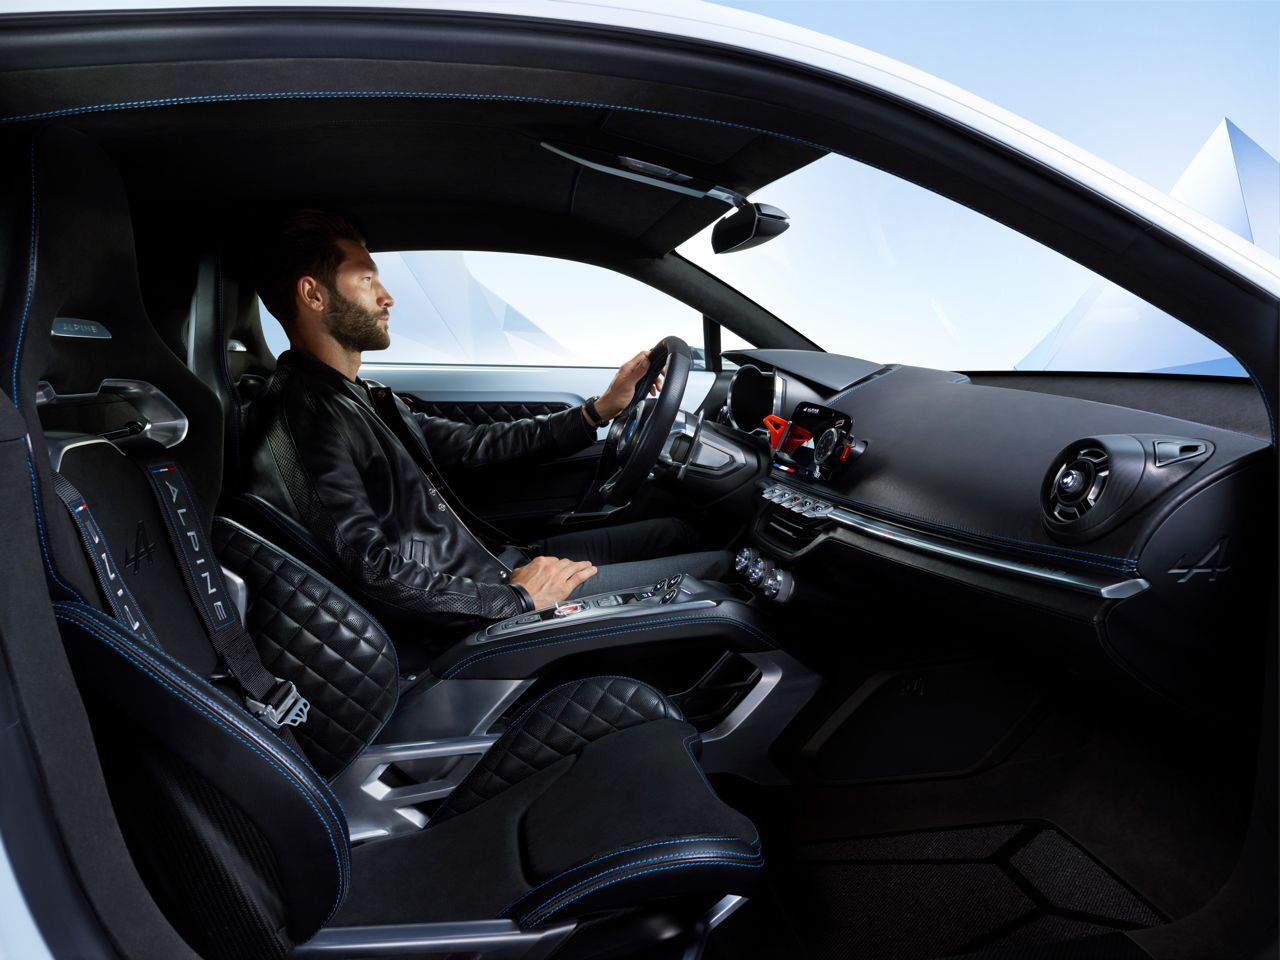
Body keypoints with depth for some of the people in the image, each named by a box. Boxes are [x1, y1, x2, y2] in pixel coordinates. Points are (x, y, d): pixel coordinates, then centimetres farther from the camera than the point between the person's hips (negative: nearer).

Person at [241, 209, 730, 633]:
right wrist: (514, 597, -20)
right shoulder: (300, 414, -20)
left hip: (490, 562, 10)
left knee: (676, 531, 14)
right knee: (717, 567, -7)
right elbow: (371, 568, -27)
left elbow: (472, 443, 13)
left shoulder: (360, 398, 12)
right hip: (471, 612, -10)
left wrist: (599, 410, 10)